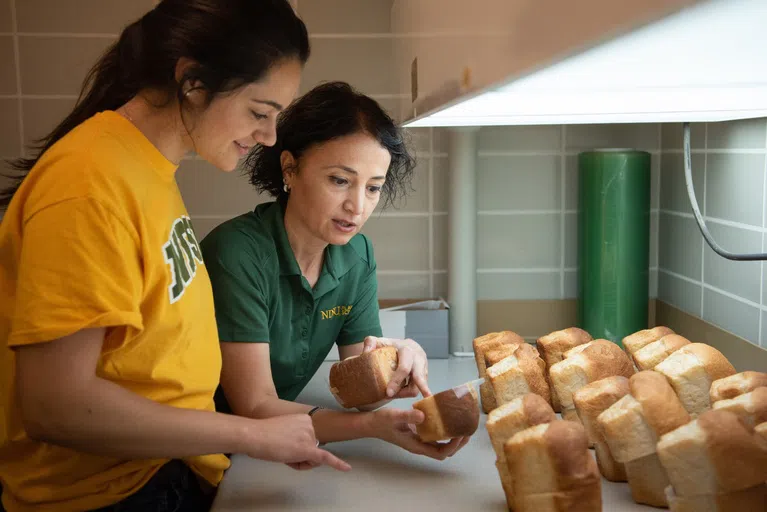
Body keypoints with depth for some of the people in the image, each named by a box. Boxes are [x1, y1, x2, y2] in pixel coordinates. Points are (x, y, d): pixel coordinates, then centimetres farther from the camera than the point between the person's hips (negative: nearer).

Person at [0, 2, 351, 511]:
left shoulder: (153, 167, 3)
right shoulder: (91, 184, -24)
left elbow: (155, 342, 5)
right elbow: (56, 407, -26)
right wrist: (253, 435, -19)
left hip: (179, 468, 8)